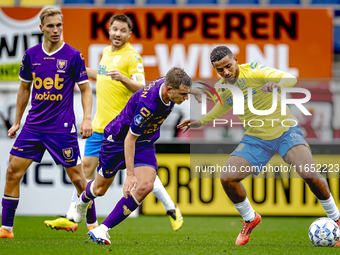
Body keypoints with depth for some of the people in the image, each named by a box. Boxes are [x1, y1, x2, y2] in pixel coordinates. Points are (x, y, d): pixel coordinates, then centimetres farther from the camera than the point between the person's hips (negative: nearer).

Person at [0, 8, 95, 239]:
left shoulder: (73, 56, -5)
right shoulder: (31, 55, 4)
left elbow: (86, 89, 0)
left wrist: (87, 118, -12)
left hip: (62, 128, -3)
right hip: (33, 125, 3)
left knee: (77, 176, -2)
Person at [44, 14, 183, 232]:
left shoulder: (132, 56, -9)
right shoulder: (107, 52, 13)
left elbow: (141, 88, -17)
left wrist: (123, 78, -33)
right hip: (100, 124, 7)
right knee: (87, 166, 4)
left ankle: (171, 210, 9)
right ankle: (72, 217, 8)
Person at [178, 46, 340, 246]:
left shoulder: (253, 71, -17)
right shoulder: (222, 87, 1)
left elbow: (290, 79, -28)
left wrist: (278, 84, -50)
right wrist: (201, 122, 16)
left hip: (285, 131, -5)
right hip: (256, 138, 5)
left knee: (309, 174, -26)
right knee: (227, 178, -10)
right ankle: (250, 219, 17)